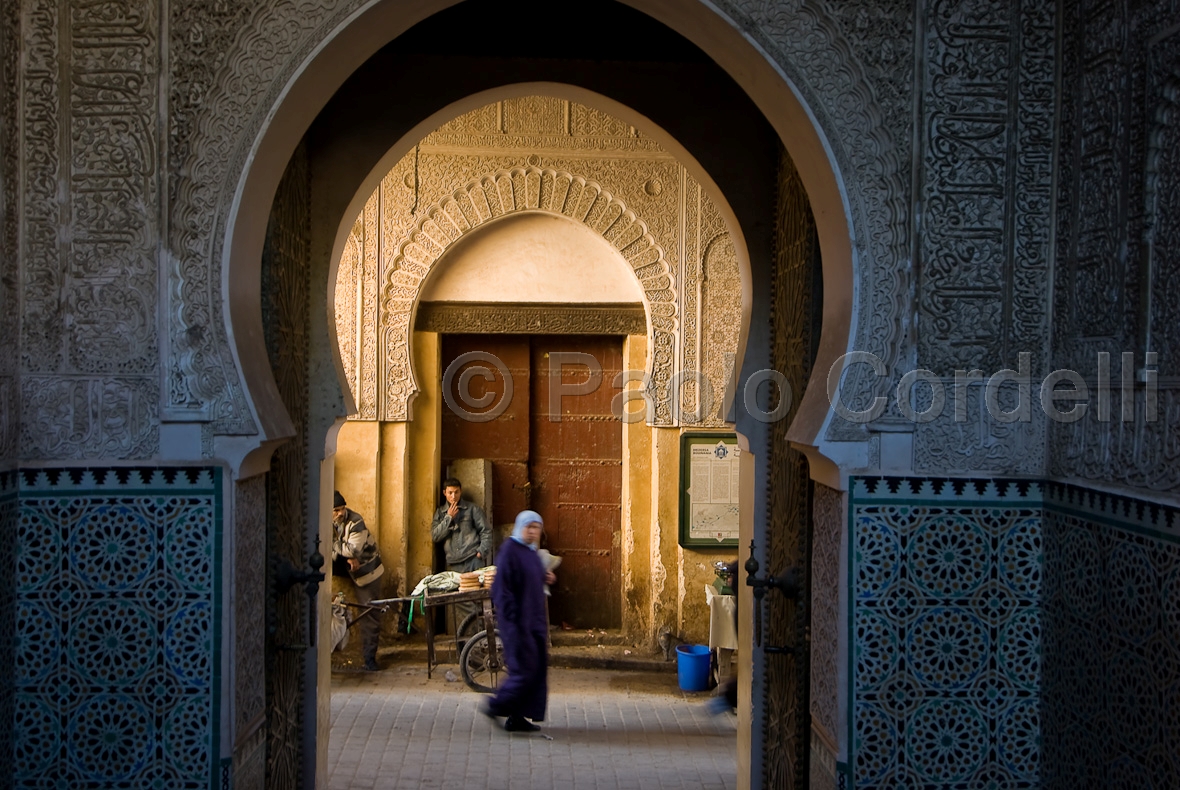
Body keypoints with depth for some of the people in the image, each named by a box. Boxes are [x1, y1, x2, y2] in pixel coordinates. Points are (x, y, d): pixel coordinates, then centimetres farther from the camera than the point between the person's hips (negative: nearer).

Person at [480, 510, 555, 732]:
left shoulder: (531, 552, 13)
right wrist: (512, 619, -21)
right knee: (525, 668, -8)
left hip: (534, 620, 9)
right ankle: (497, 705, 10)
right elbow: (502, 586, -18)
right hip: (517, 620, -9)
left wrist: (545, 578, 5)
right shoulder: (509, 550, -13)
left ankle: (518, 717, 14)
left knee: (537, 669, 7)